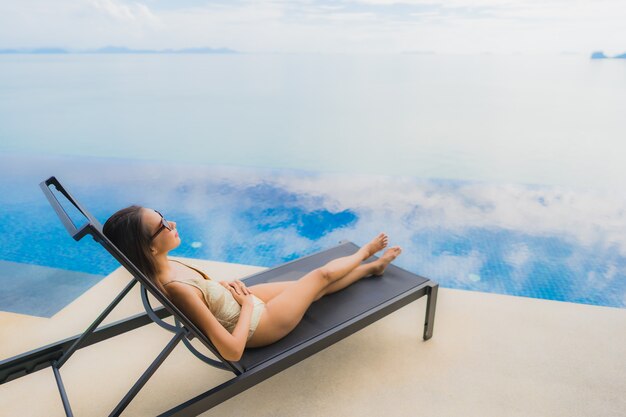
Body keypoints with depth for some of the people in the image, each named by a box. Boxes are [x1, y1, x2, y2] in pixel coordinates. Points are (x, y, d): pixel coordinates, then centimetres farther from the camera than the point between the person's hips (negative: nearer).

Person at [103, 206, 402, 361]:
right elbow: (233, 351, -35)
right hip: (258, 324, -7)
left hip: (247, 300, 7)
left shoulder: (163, 266, -12)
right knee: (322, 275, 9)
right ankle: (365, 253, 41)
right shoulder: (177, 288, -39)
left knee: (318, 287, 18)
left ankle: (374, 266, 44)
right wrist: (248, 303, -21)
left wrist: (224, 285, -6)